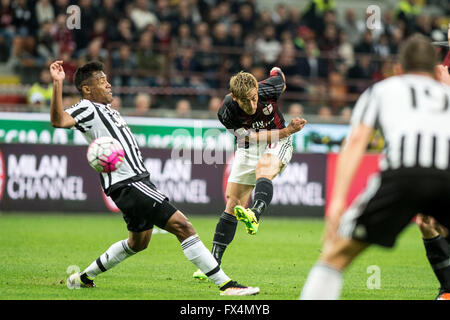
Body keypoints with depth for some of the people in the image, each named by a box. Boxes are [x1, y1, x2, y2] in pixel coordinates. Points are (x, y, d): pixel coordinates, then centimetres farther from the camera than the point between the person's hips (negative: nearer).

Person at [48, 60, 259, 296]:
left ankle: (84, 277, 36)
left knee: (138, 243, 26)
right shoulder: (87, 108, -9)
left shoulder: (106, 109, 20)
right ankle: (226, 285, -17)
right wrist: (57, 84, -38)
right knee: (181, 225, -15)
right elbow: (58, 120, -29)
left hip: (138, 179, 11)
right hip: (128, 185, -11)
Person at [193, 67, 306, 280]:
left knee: (263, 169, -36)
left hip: (276, 145, -1)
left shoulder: (267, 89, -25)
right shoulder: (226, 112, -26)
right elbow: (252, 137, -24)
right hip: (248, 149, 1)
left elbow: (277, 73, -1)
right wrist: (287, 131, -34)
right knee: (232, 203, -4)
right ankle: (214, 262, 1)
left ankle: (255, 214, -65)